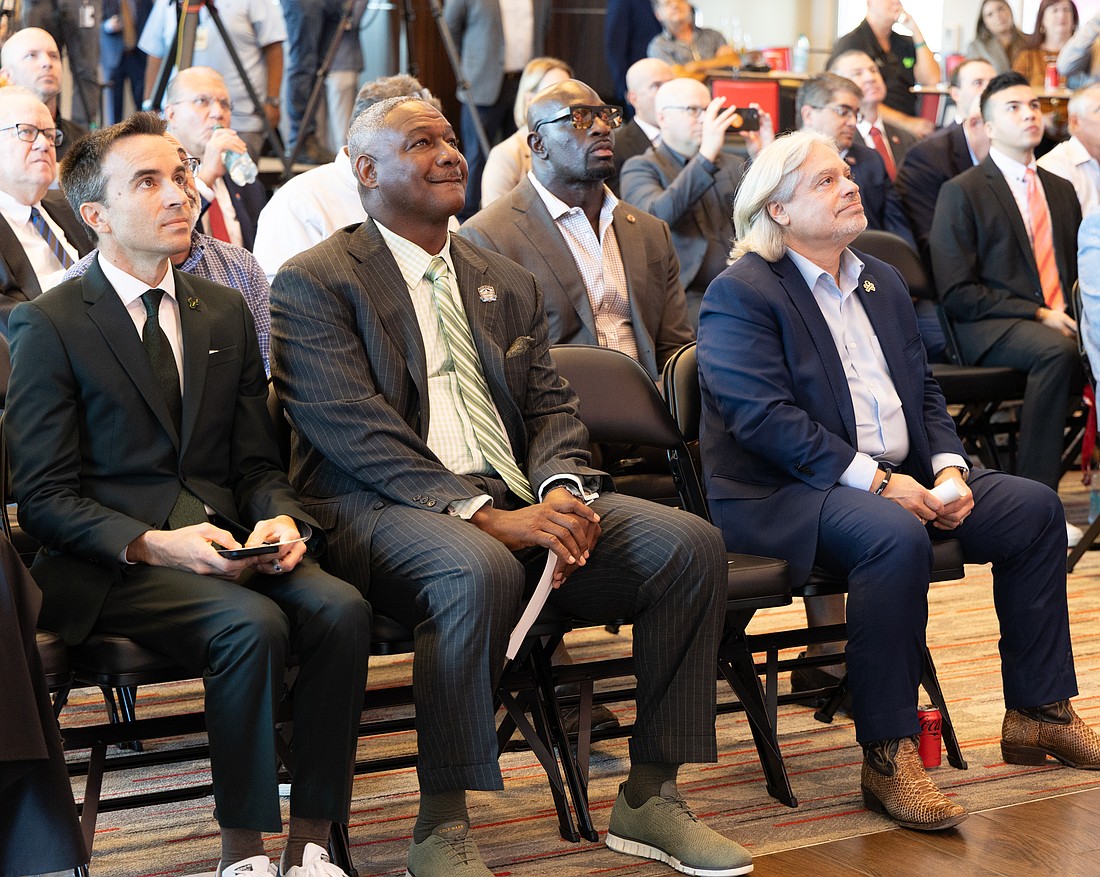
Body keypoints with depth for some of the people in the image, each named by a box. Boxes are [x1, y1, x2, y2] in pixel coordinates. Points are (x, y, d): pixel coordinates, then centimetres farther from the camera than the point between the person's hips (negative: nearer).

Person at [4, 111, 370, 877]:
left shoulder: (226, 312, 16)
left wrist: (281, 520, -7)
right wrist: (152, 544, -21)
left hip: (227, 546, 5)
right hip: (107, 565, -5)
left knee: (341, 609, -24)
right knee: (254, 624, -32)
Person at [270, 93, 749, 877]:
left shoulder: (508, 284, 22)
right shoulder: (314, 283, 0)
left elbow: (551, 406, 15)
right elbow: (355, 432, -12)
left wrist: (561, 489, -10)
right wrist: (481, 514, -22)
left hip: (523, 501, 6)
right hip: (383, 510, -6)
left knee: (690, 542, -14)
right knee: (480, 570, -39)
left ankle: (650, 799, -3)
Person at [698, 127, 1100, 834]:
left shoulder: (883, 283, 19)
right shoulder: (741, 293, -8)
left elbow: (925, 392, 18)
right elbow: (763, 418, -19)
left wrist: (948, 469, -3)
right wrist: (873, 481, -23)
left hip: (899, 478, 8)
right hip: (782, 497, -8)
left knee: (1034, 506, -3)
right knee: (895, 538, -36)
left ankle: (1038, 713, 7)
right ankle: (888, 758, -28)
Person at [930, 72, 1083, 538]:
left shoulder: (1061, 190, 22)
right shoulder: (961, 192, 1)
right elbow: (957, 293, -6)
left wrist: (1075, 313, 0)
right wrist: (1038, 315, -14)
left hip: (1059, 321, 5)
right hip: (990, 329, -5)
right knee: (1057, 351, -36)